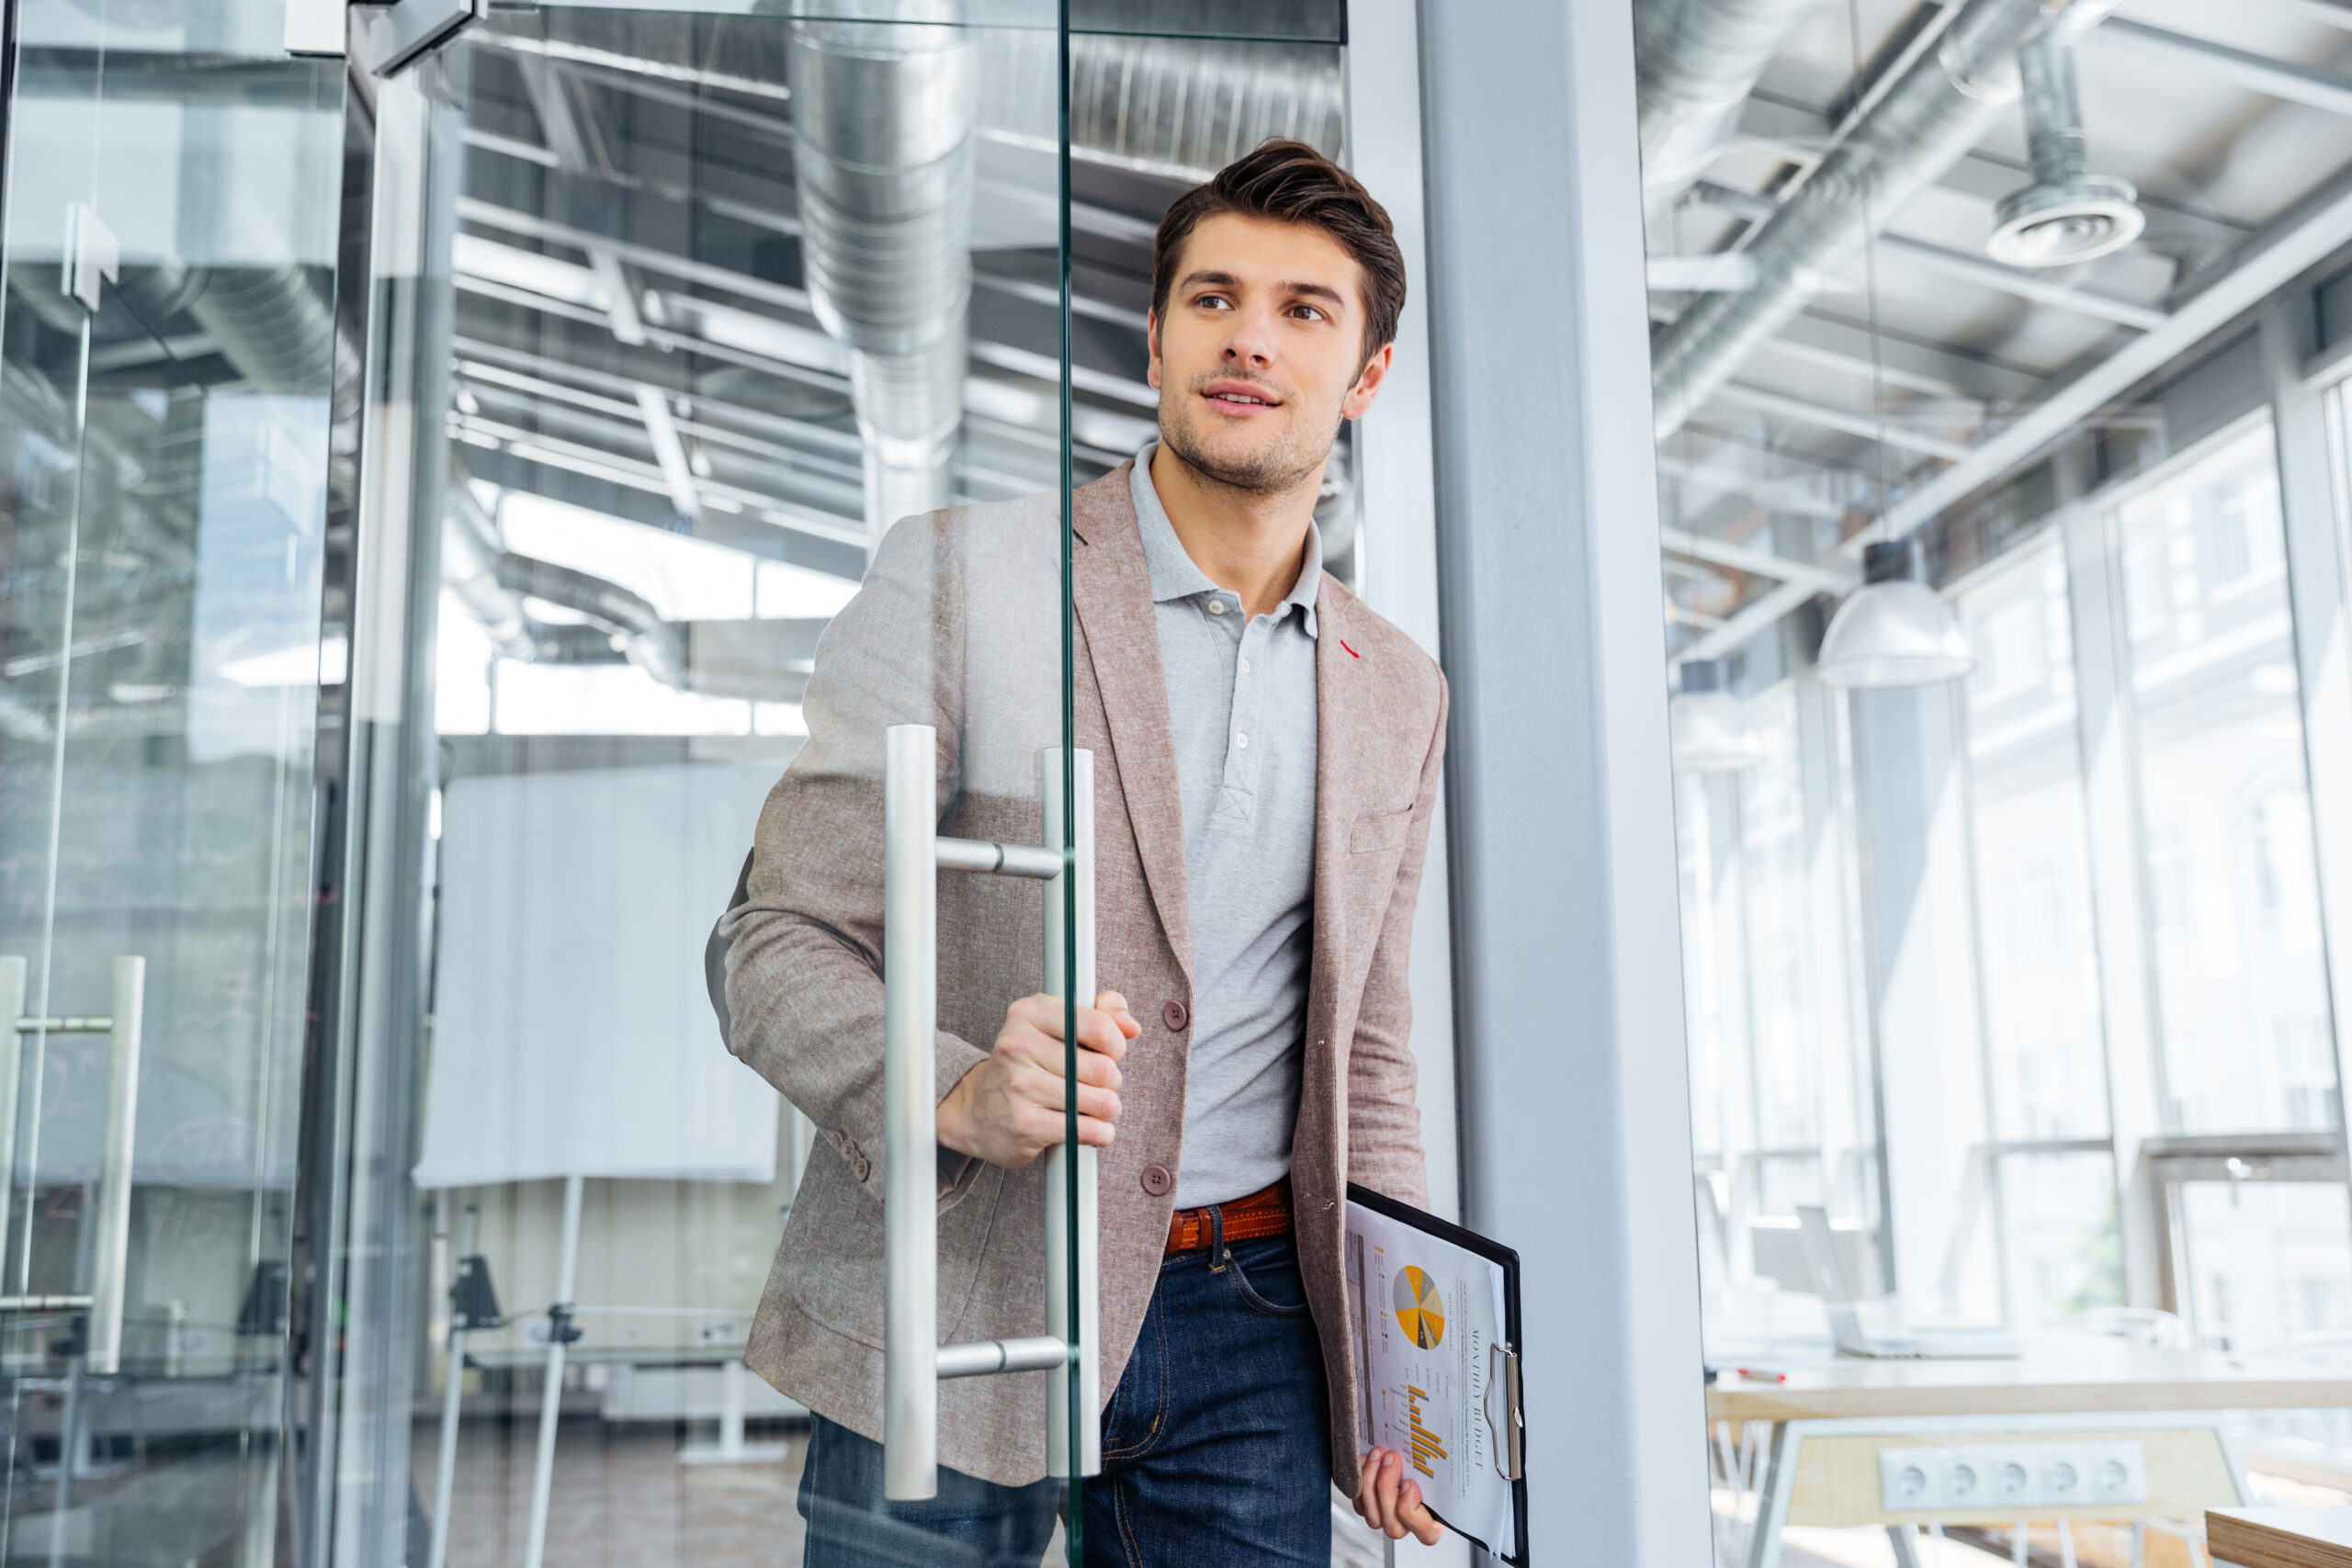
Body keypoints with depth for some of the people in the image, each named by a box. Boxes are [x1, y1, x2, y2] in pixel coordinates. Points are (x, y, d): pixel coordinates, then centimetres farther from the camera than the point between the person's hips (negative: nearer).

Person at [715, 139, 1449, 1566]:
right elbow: (777, 946, -7)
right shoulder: (958, 576, -6)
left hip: (1248, 1334, 4)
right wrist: (957, 1094, -26)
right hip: (956, 1304, -3)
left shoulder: (1399, 691, 10)